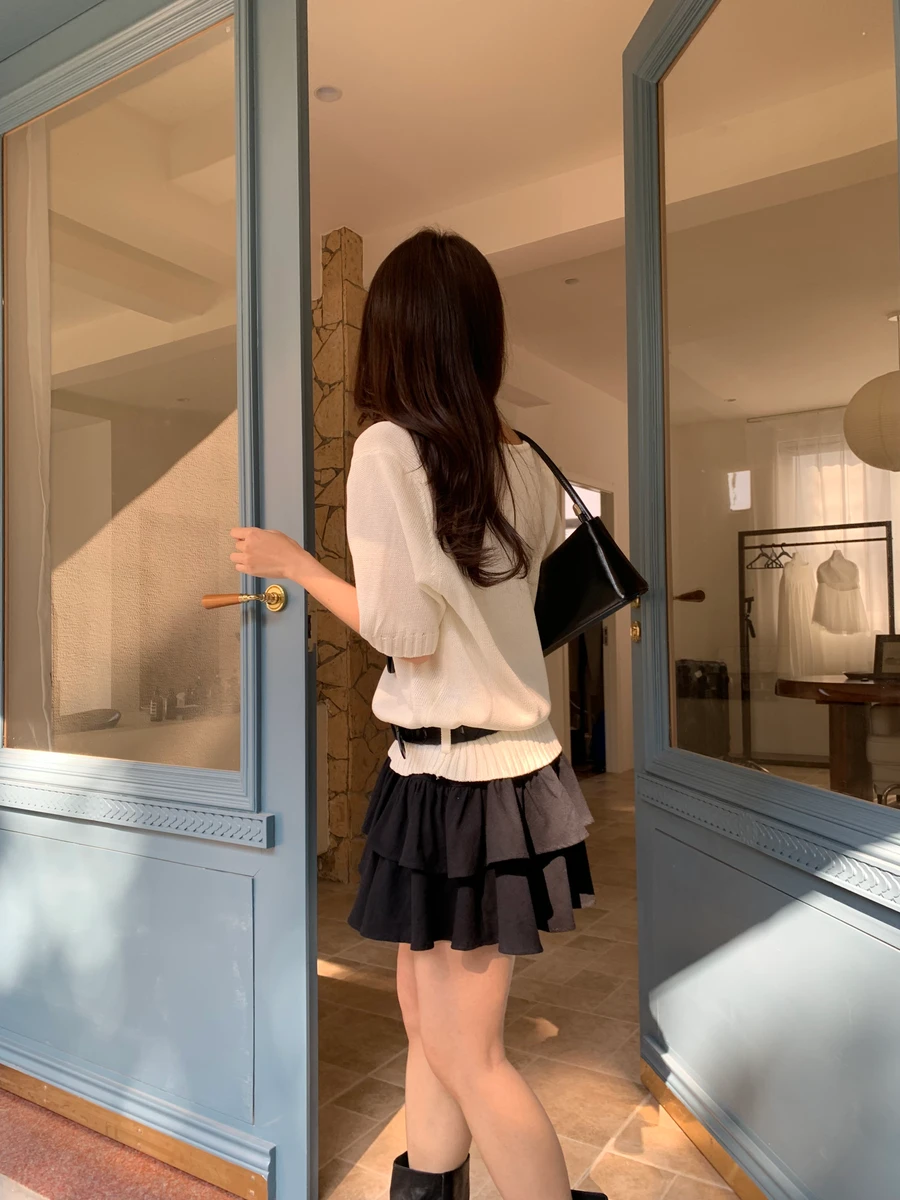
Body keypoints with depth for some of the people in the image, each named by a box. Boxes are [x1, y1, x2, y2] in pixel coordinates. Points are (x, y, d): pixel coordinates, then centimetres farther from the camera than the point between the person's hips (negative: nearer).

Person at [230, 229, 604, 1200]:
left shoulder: (388, 446, -15)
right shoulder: (522, 464, 4)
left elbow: (408, 634, -18)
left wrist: (294, 565, -4)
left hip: (450, 782, -8)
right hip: (511, 766, 8)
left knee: (467, 1055, 9)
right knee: (430, 1018, 22)